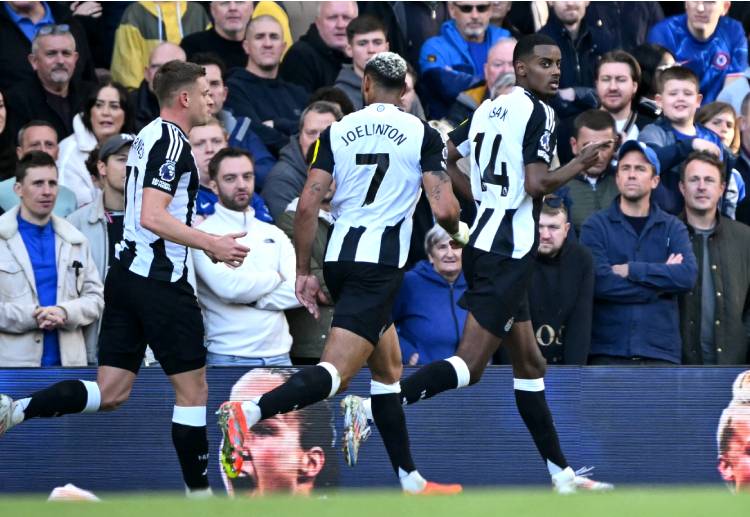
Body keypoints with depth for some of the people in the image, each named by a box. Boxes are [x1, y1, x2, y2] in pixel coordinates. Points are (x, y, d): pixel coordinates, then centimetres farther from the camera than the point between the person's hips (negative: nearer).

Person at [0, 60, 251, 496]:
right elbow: (152, 217, -22)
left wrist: (207, 241, 26)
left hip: (128, 272, 9)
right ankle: (198, 493, 5)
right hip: (160, 278, -9)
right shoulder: (172, 141, -13)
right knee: (193, 389, 1)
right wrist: (211, 243, -20)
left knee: (110, 394, 5)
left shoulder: (150, 136, 18)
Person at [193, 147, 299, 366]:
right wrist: (274, 278, 0)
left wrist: (251, 298, -9)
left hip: (278, 354, 5)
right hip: (228, 356, -5)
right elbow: (227, 286, -16)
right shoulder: (204, 233, -1)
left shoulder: (274, 235, 16)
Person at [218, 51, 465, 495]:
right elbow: (444, 209, -7)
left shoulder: (338, 132, 8)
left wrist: (304, 272, 10)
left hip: (339, 257, 6)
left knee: (389, 368, 19)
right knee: (337, 372, -13)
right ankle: (250, 413, -36)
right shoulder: (422, 134, 0)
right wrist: (458, 231, 17)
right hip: (381, 263, -5)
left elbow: (307, 206, 2)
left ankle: (410, 479, 22)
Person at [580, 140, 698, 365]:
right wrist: (663, 276, -5)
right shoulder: (596, 226, 7)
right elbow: (599, 282, -10)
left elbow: (688, 275, -5)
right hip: (607, 352, -2)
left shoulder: (672, 228, 13)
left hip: (661, 352, 2)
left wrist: (631, 270, -8)